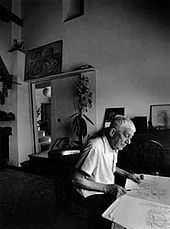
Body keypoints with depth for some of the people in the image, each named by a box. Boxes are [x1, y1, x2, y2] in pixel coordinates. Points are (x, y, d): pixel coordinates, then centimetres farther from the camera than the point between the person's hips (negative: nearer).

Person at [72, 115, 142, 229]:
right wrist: (107, 188, -25)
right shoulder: (95, 148, -28)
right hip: (92, 194, -8)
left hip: (109, 190, 8)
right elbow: (77, 180, -25)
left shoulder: (114, 146, 1)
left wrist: (127, 174, 6)